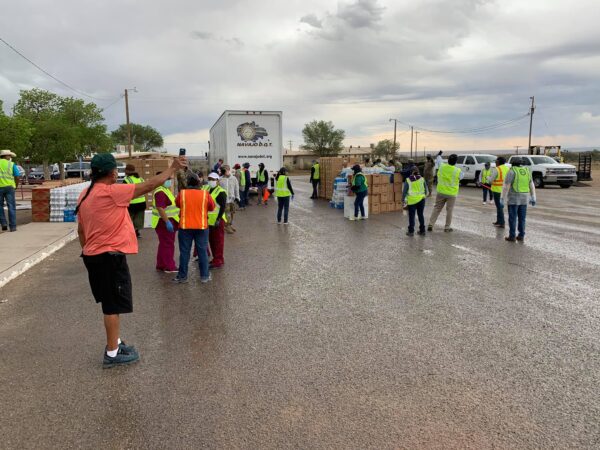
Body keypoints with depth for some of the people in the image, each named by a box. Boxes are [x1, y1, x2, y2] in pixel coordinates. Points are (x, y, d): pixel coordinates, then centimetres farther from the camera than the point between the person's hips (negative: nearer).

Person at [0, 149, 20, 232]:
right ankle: (12, 226, -2)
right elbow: (17, 177, 0)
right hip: (9, 186, -1)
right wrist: (16, 186, 14)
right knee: (11, 207, 1)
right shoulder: (12, 164, 4)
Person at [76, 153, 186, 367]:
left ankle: (114, 343, 32)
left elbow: (81, 230, 15)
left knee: (110, 304, 20)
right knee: (113, 306, 2)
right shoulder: (111, 192, -18)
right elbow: (149, 185, -16)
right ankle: (112, 354, 11)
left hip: (93, 256, 9)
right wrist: (172, 169, -6)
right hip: (110, 257, -9)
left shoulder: (85, 195, 9)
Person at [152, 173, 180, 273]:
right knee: (168, 245, -5)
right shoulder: (160, 192, -18)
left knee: (164, 244, 16)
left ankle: (161, 265, 24)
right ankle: (169, 267, 0)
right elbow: (160, 208, -26)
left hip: (168, 221, 11)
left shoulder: (166, 190, 15)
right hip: (164, 222, -11)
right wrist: (167, 222, -29)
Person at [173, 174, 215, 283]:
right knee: (202, 251, 8)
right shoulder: (205, 194, -6)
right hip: (202, 227, 0)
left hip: (185, 226, 0)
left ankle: (182, 276, 13)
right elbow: (212, 207, 5)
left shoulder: (182, 193, -5)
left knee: (184, 252, 7)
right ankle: (204, 276, 13)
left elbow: (177, 204, 12)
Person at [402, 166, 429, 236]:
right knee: (420, 215, 13)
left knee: (411, 216, 4)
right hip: (421, 199, 3)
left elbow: (404, 191, -2)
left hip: (412, 200, -3)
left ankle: (411, 231, 5)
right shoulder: (422, 179, 2)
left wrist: (403, 199, 9)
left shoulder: (408, 180, -4)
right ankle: (422, 230, 17)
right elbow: (426, 190, 9)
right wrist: (425, 195, 28)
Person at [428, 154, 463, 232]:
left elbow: (438, 176, 9)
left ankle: (431, 224, 5)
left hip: (441, 191, 2)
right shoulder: (457, 171, -13)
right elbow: (461, 177, 6)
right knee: (449, 210, 8)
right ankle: (447, 227, 14)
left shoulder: (441, 167, -7)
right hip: (452, 193, -2)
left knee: (436, 208, 11)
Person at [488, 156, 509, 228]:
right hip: (504, 190, 7)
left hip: (497, 190, -7)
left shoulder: (496, 169, -13)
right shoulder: (507, 169, 8)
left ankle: (501, 223, -3)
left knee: (499, 206, -3)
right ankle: (498, 221, 28)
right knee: (499, 206, 19)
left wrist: (488, 177, 9)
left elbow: (490, 180, -11)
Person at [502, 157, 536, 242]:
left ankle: (512, 236, 3)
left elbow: (506, 186, -16)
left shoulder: (511, 172, -11)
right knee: (521, 218, 11)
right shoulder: (527, 171, 6)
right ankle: (521, 236, 12)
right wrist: (533, 198, 11)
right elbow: (532, 185, 7)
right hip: (524, 198, 5)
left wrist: (503, 199, -13)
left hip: (513, 198, -5)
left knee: (512, 218, 1)